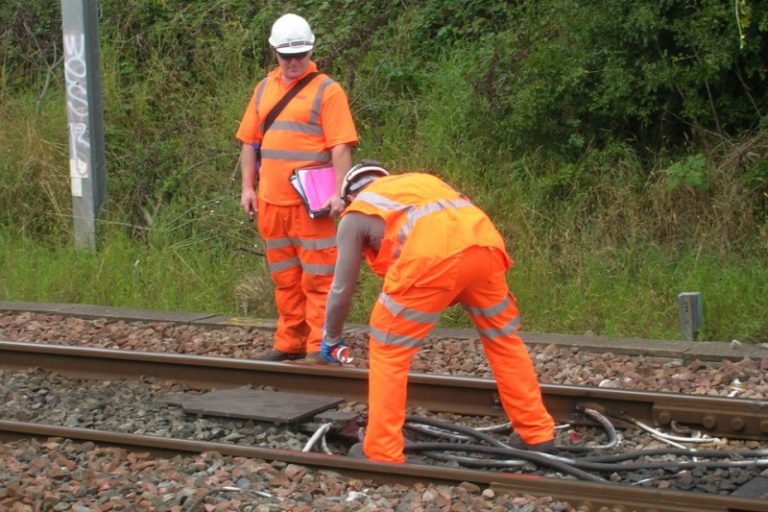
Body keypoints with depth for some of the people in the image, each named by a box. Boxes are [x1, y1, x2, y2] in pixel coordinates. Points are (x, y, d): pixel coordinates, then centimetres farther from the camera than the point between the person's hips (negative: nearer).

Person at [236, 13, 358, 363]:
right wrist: (248, 187, 9)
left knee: (317, 278, -3)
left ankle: (320, 347, 0)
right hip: (271, 202, 6)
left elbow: (341, 147, -11)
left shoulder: (326, 90, -5)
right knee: (285, 278, 14)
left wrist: (338, 192, -19)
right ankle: (289, 343, 23)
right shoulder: (264, 88, 13)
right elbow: (250, 141, 17)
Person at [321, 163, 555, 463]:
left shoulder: (356, 214, 25)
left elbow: (342, 289, 25)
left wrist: (331, 339, 42)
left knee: (388, 350, 11)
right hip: (485, 246, 5)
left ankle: (382, 453, 11)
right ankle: (537, 435, 29)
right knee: (504, 340, 23)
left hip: (433, 257, -5)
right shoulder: (419, 182, 39)